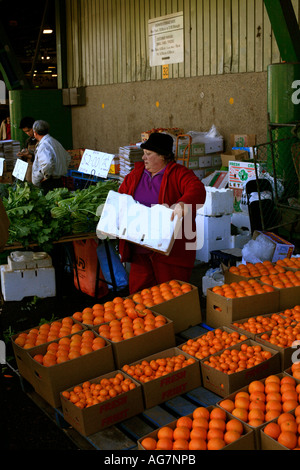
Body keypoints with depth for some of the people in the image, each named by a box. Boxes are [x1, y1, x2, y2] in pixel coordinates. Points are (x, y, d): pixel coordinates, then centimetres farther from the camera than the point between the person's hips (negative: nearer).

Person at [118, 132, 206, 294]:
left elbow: (197, 190, -22)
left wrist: (183, 204, -42)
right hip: (139, 249, 6)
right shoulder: (135, 174, 13)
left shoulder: (178, 174, -5)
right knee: (137, 292, 12)